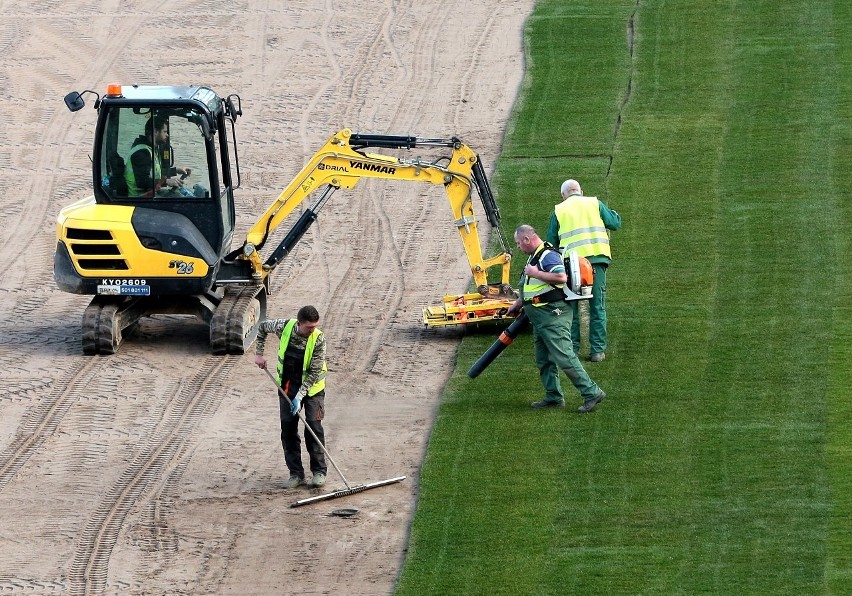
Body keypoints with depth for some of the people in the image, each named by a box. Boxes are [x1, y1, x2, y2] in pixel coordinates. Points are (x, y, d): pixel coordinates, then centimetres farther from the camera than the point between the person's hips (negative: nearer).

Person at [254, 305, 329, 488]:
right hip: (288, 385, 3)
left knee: (314, 426, -8)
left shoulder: (318, 339, -23)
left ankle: (319, 471, 4)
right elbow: (263, 326, 6)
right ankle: (296, 473, 9)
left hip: (311, 386, -3)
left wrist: (300, 395, -26)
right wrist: (259, 354, 4)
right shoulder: (284, 327, -16)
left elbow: (315, 372, -21)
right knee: (288, 428, 2)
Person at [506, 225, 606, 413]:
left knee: (564, 357, -14)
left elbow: (561, 277, -31)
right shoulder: (535, 257, 19)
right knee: (544, 360, 13)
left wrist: (535, 273, -22)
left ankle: (592, 393, -12)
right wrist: (517, 304, 39)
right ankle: (553, 397, 19)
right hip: (540, 318, 11)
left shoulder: (548, 256, -15)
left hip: (553, 316, -11)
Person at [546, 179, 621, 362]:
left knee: (571, 308, 9)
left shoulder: (559, 211, 9)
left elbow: (551, 242, 9)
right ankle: (597, 350, 3)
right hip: (596, 260, 0)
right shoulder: (594, 204, 8)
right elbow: (615, 223, 8)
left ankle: (572, 349, 7)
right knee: (597, 307, 5)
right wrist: (613, 213, 29)